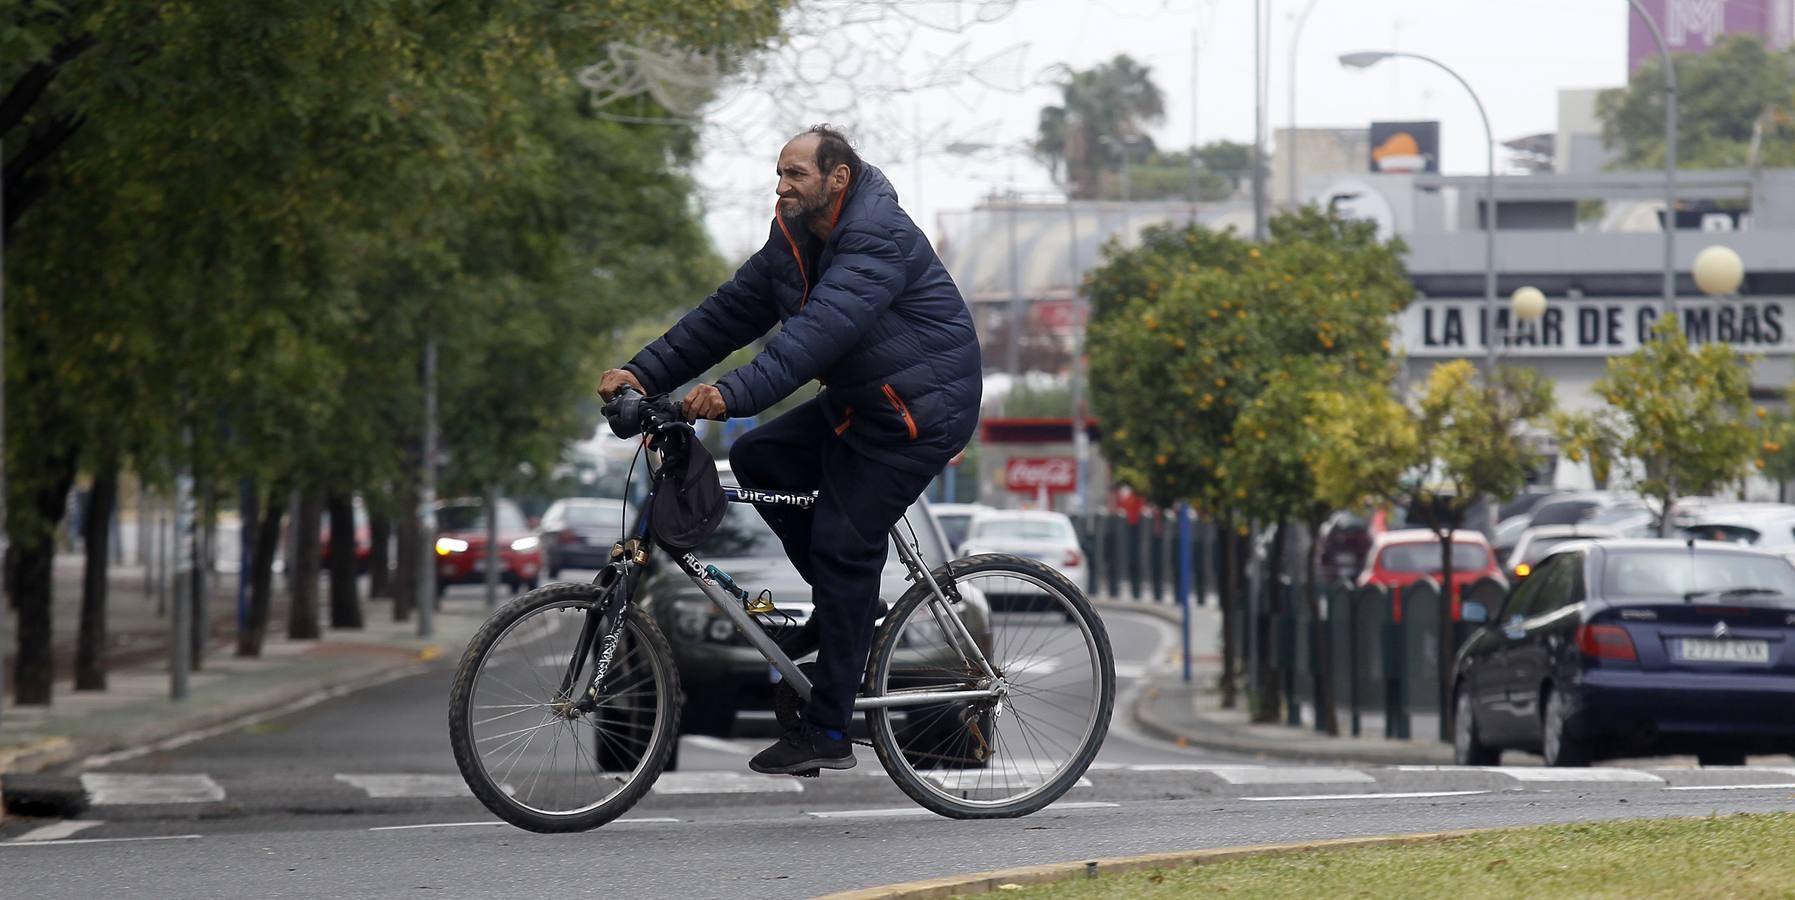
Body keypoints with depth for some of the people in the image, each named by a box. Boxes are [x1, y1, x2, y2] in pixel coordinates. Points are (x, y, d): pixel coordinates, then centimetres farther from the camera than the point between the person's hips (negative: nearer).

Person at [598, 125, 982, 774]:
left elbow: (820, 329, -36)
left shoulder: (880, 239, -24)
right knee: (757, 458, 3)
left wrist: (735, 394, -46)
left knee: (840, 546, -12)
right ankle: (846, 604, 11)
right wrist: (645, 372, -7)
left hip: (919, 414, -10)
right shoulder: (793, 241, 6)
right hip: (855, 405, 10)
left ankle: (827, 734, -9)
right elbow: (730, 312, 4)